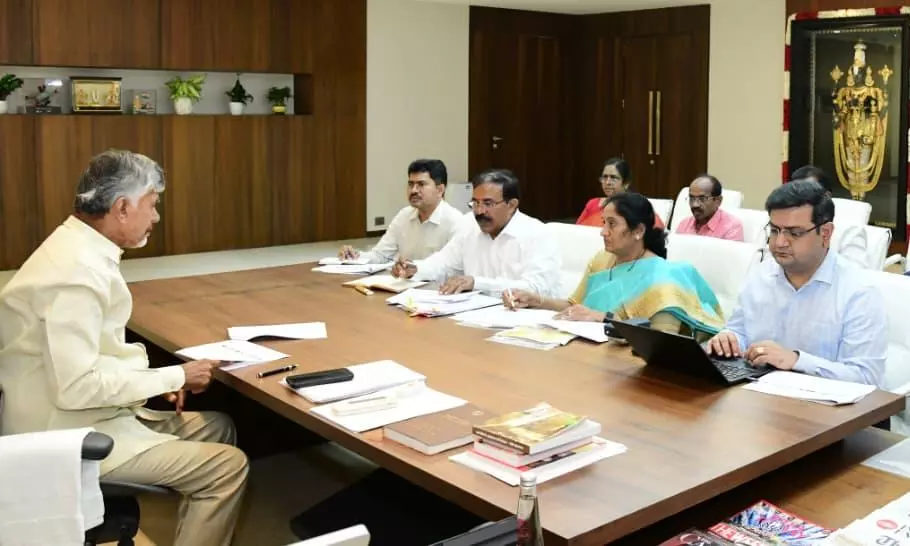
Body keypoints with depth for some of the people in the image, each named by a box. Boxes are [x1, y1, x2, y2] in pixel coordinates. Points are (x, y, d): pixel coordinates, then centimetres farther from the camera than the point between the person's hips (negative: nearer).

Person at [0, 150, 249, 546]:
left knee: (216, 426, 14)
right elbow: (76, 386, -28)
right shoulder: (77, 270, -25)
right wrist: (173, 377, -18)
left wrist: (154, 380, 3)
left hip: (85, 417, 10)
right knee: (228, 465, -12)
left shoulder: (79, 249, 6)